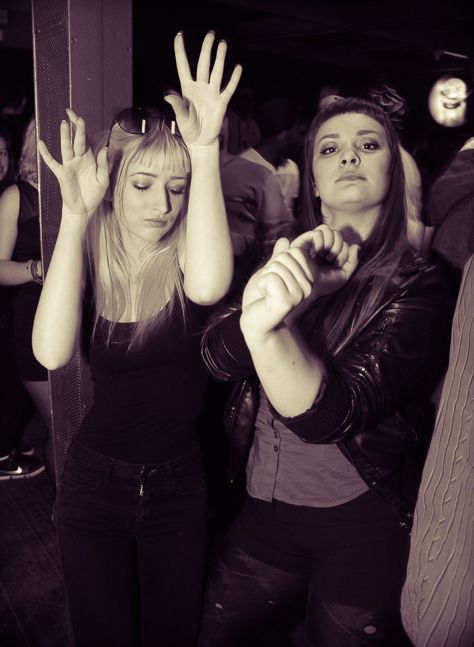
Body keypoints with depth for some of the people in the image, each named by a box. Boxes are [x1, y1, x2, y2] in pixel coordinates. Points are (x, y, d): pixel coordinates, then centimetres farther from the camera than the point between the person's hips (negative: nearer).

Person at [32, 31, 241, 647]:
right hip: (93, 485, 1)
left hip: (179, 487, 0)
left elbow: (209, 285, -37)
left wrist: (205, 153, -43)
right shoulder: (88, 264, -8)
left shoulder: (186, 261, -11)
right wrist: (74, 217, -32)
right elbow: (51, 353, -28)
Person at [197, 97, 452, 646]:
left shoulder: (416, 288, -14)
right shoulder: (283, 256, 0)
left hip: (365, 524, -4)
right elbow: (218, 355, -13)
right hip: (265, 511, 4)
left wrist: (267, 327, -46)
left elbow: (328, 414, -27)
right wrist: (269, 290, -32)